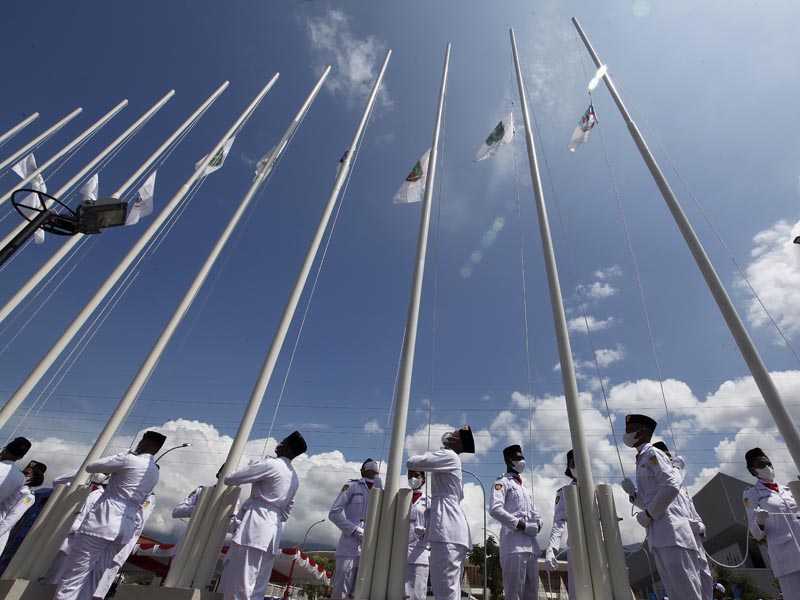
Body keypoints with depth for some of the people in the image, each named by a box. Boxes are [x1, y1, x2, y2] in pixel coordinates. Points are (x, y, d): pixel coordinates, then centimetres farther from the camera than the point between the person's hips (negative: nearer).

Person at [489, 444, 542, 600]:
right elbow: (495, 509, -14)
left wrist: (538, 524, 2)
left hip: (531, 544, 8)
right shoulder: (503, 482, 1)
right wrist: (523, 525, -15)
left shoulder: (525, 488, 27)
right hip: (514, 543, -8)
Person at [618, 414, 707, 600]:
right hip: (658, 533, 9)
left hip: (669, 528, -9)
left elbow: (672, 486, -18)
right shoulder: (641, 459, 22)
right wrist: (633, 493, 7)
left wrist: (648, 514, -14)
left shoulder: (651, 453, -4)